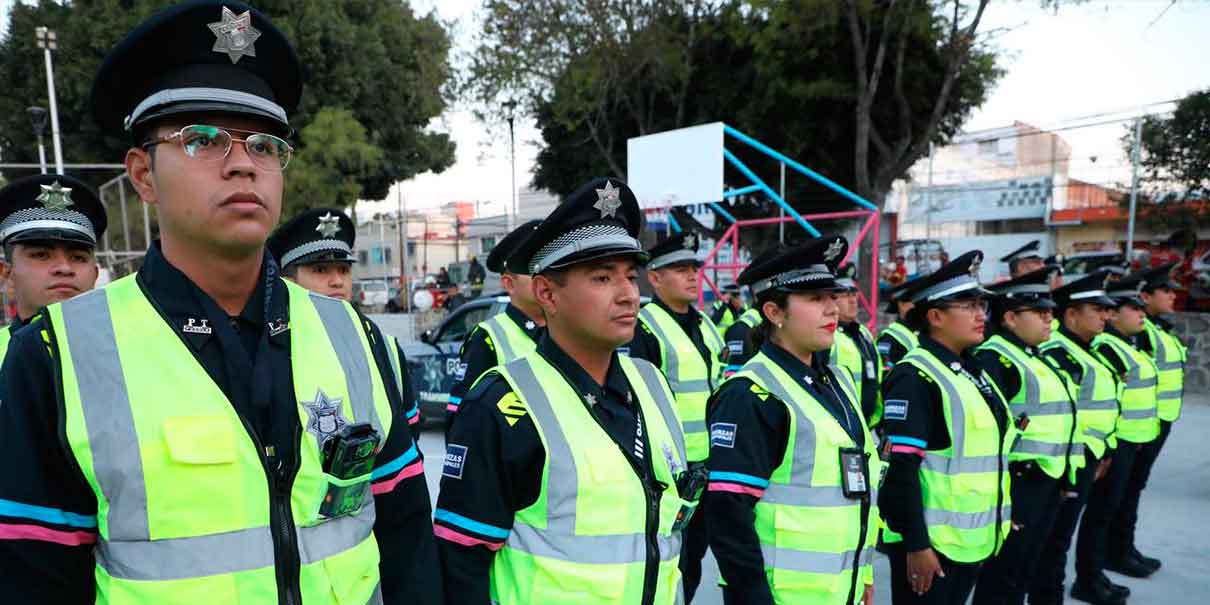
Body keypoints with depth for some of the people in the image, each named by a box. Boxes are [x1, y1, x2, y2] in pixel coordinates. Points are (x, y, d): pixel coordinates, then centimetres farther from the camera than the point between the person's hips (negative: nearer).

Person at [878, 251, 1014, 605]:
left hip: (973, 538, 8)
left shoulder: (974, 371, 10)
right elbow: (901, 469, -21)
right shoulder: (915, 377, -17)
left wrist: (1000, 520, 19)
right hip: (931, 541, -8)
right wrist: (916, 544, -21)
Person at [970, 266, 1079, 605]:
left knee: (1023, 574, 18)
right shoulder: (995, 359, -17)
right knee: (1001, 577, 2)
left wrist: (1061, 476, 21)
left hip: (1045, 482, 9)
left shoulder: (1033, 356, 14)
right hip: (1018, 484, -9)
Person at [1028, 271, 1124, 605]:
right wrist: (1064, 468, -23)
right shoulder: (1055, 352, -19)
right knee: (1055, 535, 2)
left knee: (1061, 532, 19)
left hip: (1086, 458, 10)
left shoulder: (1083, 351, 13)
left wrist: (1103, 452, 18)